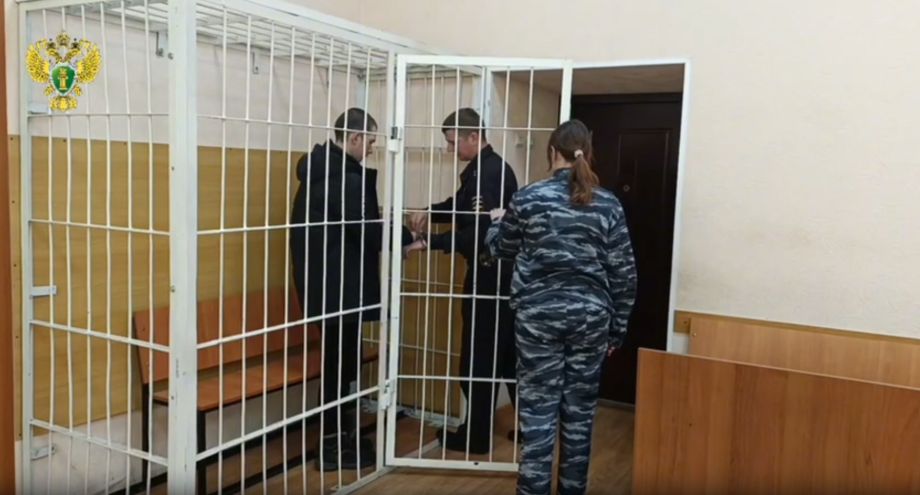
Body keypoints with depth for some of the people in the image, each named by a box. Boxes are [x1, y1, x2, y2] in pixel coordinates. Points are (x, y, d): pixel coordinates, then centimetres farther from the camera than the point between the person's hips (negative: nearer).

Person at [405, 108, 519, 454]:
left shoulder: (489, 173, -19)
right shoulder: (485, 168, 13)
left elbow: (477, 233, -25)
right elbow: (461, 205, 23)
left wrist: (430, 242, -21)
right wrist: (430, 213, 6)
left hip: (490, 275, -10)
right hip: (501, 273, 10)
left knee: (479, 357, 0)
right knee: (508, 354, 16)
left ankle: (476, 436, 12)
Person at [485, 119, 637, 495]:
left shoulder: (528, 199, -4)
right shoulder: (607, 204, 0)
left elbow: (501, 248, 12)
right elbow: (623, 273, 1)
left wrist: (497, 222, 35)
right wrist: (617, 328, 11)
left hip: (539, 316, -2)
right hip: (590, 317, 2)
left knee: (538, 412, 4)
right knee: (580, 414, 12)